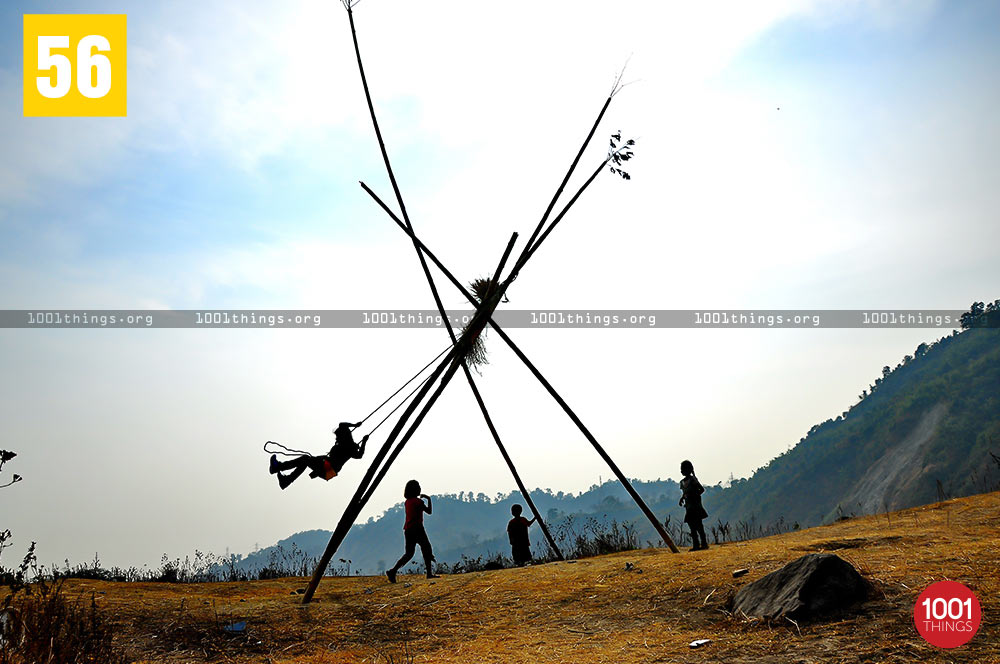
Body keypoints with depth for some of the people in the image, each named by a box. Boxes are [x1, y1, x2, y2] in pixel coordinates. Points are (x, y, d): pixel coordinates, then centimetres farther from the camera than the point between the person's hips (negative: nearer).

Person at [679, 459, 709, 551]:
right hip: (688, 507, 7)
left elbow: (702, 489, -10)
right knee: (692, 526, 5)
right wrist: (682, 499, 5)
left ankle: (704, 544, -6)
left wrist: (694, 496, -19)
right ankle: (696, 545, 7)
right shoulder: (682, 482, 15)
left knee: (698, 525, -9)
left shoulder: (692, 479, -7)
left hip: (695, 505, -7)